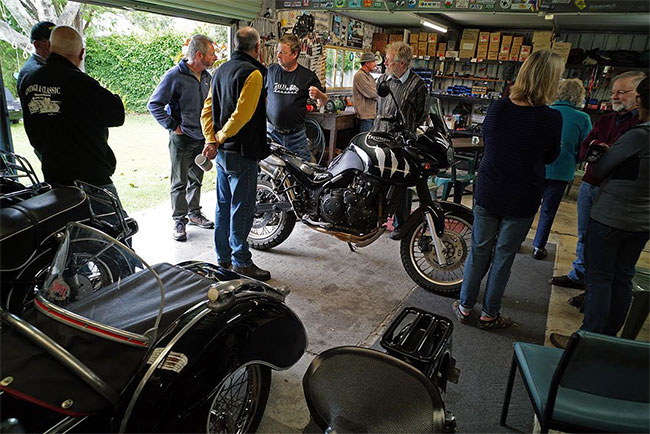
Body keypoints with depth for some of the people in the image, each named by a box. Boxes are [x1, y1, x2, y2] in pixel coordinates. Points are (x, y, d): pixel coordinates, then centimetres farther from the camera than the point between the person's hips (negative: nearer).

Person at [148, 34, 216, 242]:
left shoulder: (207, 76, 7)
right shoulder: (174, 76, -14)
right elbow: (154, 104, -11)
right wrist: (173, 126, -14)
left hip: (202, 137, 7)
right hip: (182, 139, -6)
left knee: (196, 179, 17)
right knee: (179, 182, 2)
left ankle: (194, 213, 30)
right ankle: (179, 220, 11)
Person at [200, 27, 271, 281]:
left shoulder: (222, 70, 14)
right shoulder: (253, 73, -13)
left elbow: (207, 110, 11)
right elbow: (242, 115, -21)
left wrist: (211, 141, 2)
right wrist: (220, 138, -9)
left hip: (223, 152, 9)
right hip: (242, 153, -9)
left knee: (224, 206, 15)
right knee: (242, 208, -1)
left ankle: (223, 258, 26)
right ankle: (241, 262, 9)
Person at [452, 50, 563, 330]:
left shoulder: (497, 108, -8)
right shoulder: (551, 118, -17)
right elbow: (550, 157, -1)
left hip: (487, 193, 3)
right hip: (522, 200, -2)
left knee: (479, 251, 17)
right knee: (503, 256, 12)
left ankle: (465, 306, 28)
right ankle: (489, 315, 26)